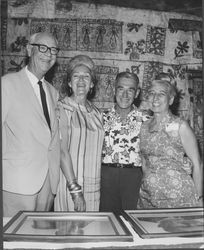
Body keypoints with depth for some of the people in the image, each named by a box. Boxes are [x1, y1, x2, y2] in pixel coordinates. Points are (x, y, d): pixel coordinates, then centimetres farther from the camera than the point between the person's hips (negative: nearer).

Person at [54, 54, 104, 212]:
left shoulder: (96, 112, 8)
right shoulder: (63, 108, -9)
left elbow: (96, 151, 10)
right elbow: (62, 151, -14)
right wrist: (75, 190, -16)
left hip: (93, 186, 5)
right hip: (69, 182, -5)